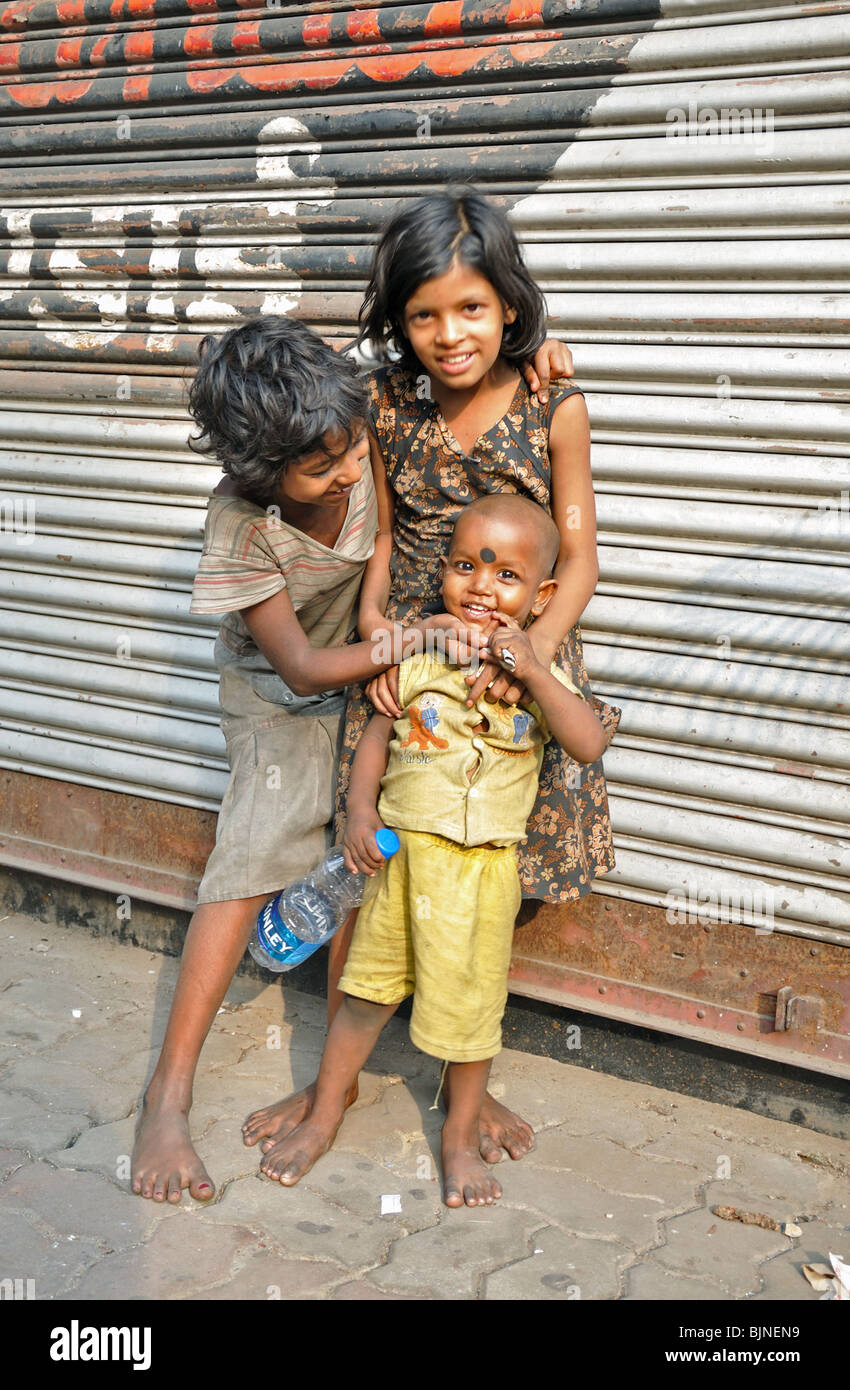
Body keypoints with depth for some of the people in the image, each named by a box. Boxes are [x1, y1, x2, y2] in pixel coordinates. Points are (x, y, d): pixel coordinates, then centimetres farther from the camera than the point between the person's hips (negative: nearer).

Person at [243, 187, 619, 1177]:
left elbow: (577, 555, -7)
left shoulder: (553, 409, -9)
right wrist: (371, 623, -11)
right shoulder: (388, 402, -3)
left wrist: (535, 646, -24)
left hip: (516, 665, -1)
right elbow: (382, 535, 6)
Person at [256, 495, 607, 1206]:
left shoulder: (540, 671, -4)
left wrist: (534, 671, -25)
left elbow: (590, 743, -17)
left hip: (484, 864, -1)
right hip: (403, 848, 1)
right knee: (367, 988, 12)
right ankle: (323, 1118, 31)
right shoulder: (419, 653, -3)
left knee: (469, 1004, 11)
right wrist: (360, 809, -10)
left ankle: (461, 1137, 32)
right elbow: (377, 734, 3)